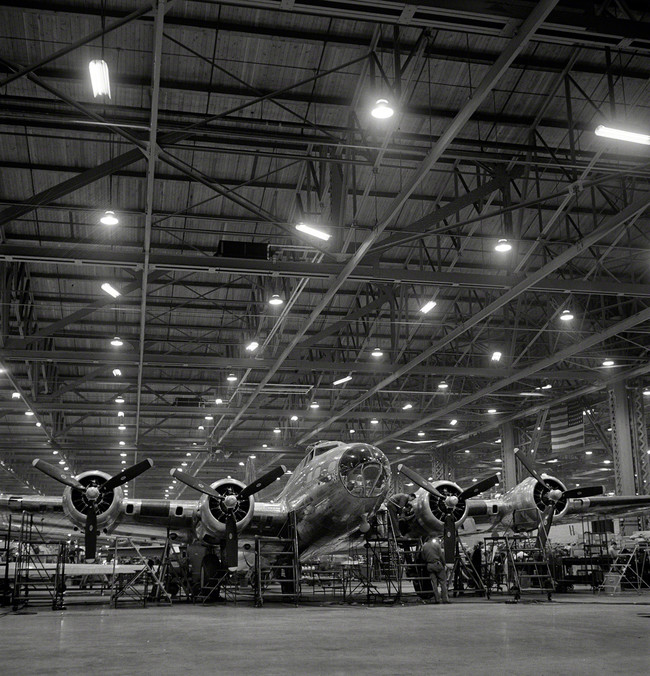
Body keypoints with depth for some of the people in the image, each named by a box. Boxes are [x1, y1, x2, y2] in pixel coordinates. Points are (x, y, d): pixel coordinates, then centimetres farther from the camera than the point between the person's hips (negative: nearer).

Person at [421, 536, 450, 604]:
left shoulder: (424, 546, 7)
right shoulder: (436, 544, -3)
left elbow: (423, 557, 8)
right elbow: (441, 556, -5)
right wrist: (444, 565, 2)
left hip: (429, 566, 4)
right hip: (437, 564, -4)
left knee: (434, 583, 7)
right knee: (443, 582, 2)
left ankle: (437, 599, 5)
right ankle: (445, 598, -3)